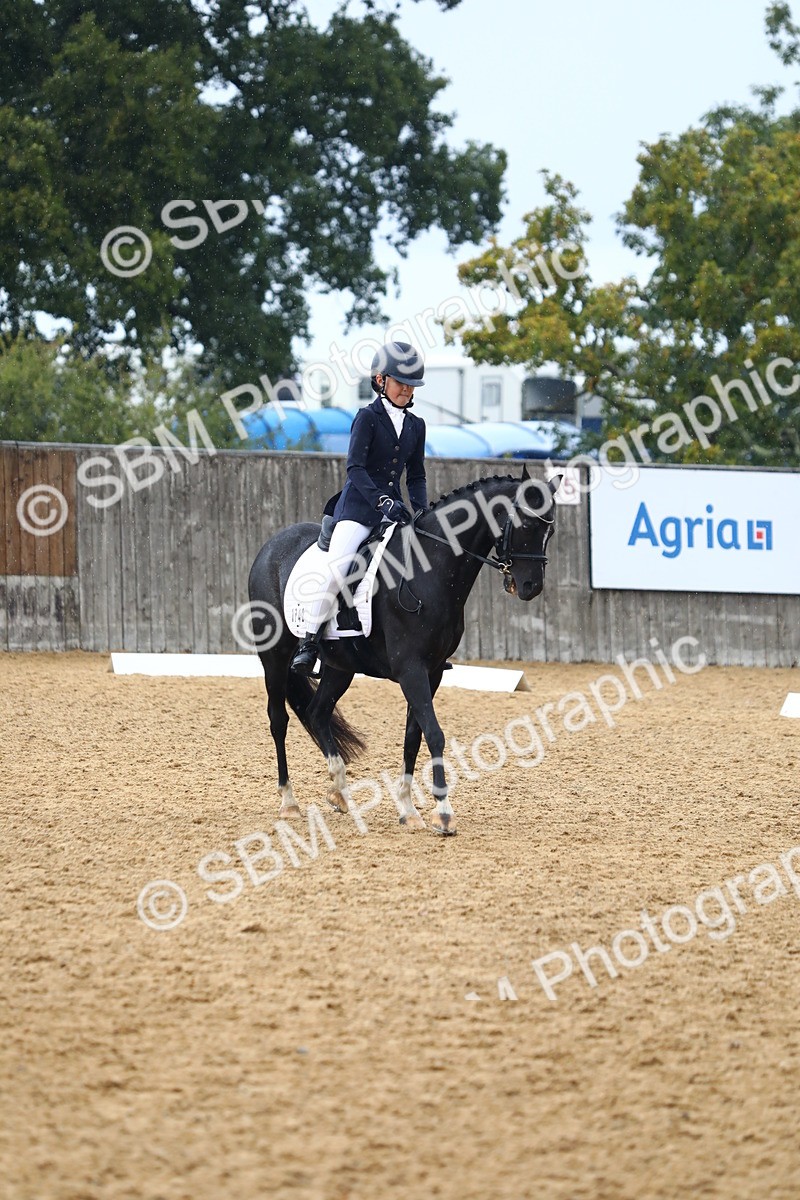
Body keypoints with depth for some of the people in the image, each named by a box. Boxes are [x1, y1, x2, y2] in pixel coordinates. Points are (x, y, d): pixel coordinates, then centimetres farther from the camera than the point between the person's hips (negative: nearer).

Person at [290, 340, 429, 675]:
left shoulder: (415, 426, 13)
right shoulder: (368, 417, -4)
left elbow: (416, 476, 18)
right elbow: (355, 467, -15)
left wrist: (421, 511, 1)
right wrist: (383, 501, -27)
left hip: (393, 506, 6)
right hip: (358, 506, -6)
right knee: (337, 566, -23)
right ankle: (309, 641, -17)